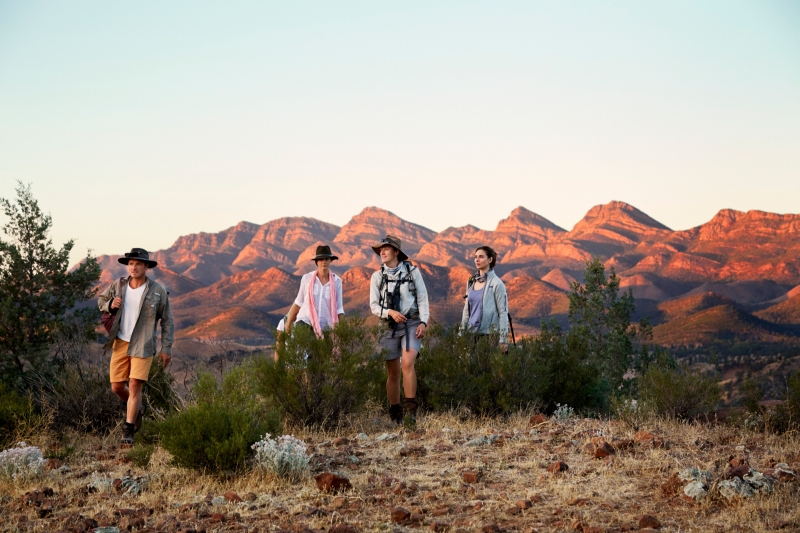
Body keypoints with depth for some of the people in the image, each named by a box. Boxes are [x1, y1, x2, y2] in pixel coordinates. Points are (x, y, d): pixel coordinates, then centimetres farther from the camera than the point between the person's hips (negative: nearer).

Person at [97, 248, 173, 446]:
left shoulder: (158, 292, -7)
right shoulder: (118, 285, 0)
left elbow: (167, 321, 0)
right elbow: (101, 299, 17)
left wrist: (166, 348, -3)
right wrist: (110, 305, -8)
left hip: (142, 346, -4)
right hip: (120, 343, 4)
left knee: (135, 386, -11)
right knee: (117, 387, 6)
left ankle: (128, 431, -6)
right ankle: (137, 408, 36)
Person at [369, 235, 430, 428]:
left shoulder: (412, 271, 2)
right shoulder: (377, 276, 7)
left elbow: (422, 299, 2)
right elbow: (374, 305, 4)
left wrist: (423, 322, -11)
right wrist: (390, 312, -14)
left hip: (411, 324, -3)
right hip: (390, 327, 3)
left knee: (407, 363, -23)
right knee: (393, 373, 7)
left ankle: (411, 411, -24)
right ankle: (395, 416, 19)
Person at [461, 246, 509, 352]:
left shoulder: (496, 283, -6)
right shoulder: (471, 282, 12)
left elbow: (503, 312, -8)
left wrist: (503, 340, -11)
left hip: (489, 334, -6)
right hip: (472, 332, 6)